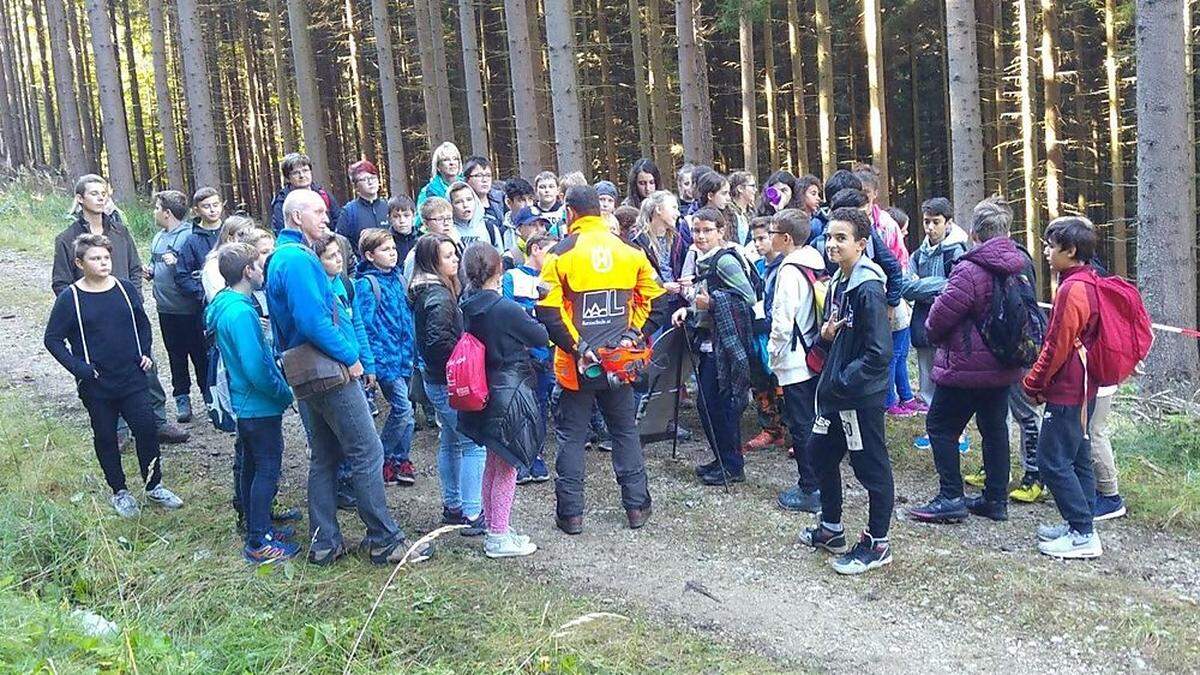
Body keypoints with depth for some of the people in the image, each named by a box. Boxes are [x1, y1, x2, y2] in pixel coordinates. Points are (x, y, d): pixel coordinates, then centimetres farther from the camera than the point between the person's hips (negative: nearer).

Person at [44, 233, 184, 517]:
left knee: (147, 430, 1)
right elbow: (52, 339, -4)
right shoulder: (69, 298, -8)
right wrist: (78, 368, -14)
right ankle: (119, 491, 26)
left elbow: (142, 323, 15)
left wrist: (145, 353, 2)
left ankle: (154, 486, 18)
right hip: (96, 386, -2)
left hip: (132, 378, 2)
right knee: (106, 438, 10)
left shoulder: (125, 289, 1)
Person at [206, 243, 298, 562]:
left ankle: (257, 530, 31)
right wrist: (286, 394, -12)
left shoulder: (225, 305, 7)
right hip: (261, 407, -10)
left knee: (252, 467, 18)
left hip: (244, 404, 10)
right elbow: (257, 369, -26)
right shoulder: (241, 313, -24)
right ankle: (258, 544, 6)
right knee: (267, 470, -1)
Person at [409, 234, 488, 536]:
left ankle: (452, 506, 29)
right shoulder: (439, 297, -20)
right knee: (473, 444, -5)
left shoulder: (426, 292, 10)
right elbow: (440, 341, -29)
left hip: (436, 378, 10)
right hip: (450, 383, -10)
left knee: (450, 441, 18)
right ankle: (472, 515, -2)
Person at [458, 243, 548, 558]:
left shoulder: (469, 306, 0)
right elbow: (542, 337, -9)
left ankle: (494, 529, 29)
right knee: (507, 468, 3)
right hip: (510, 393, -8)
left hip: (486, 394, 8)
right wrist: (530, 322, 10)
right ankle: (499, 538, 10)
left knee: (493, 464, 19)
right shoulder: (506, 309, -20)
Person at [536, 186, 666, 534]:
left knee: (571, 436, 8)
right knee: (625, 431, 16)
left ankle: (570, 512, 13)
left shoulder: (561, 253, -9)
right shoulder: (629, 251, 2)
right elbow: (653, 299, 2)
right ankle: (637, 506, 20)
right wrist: (632, 335, 0)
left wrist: (576, 347, -11)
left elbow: (548, 311, -16)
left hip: (576, 364, -3)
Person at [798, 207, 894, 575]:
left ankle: (877, 544, 18)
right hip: (834, 392, 9)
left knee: (871, 468, 4)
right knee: (821, 454, 19)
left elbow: (879, 353, -23)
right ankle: (831, 529, 36)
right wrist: (825, 335, -3)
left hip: (862, 396, -9)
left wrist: (843, 381, -19)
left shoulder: (869, 290, -20)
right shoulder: (836, 283, 8)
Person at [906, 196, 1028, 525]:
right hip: (1004, 366, 8)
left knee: (941, 426, 3)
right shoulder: (1019, 267, 4)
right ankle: (996, 499, 21)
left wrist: (932, 333, 4)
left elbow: (943, 312, -17)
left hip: (966, 365, -8)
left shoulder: (970, 270, -22)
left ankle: (951, 499, 1)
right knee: (995, 428, 15)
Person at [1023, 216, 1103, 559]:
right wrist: (1042, 381, 18)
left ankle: (1083, 535, -1)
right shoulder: (1089, 283, 11)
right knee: (1076, 457, 16)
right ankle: (1080, 526, 24)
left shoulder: (1072, 289, -20)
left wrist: (1034, 384, -6)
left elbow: (1057, 347, -19)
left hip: (1066, 391, -10)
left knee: (1053, 459, -5)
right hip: (1082, 388, 10)